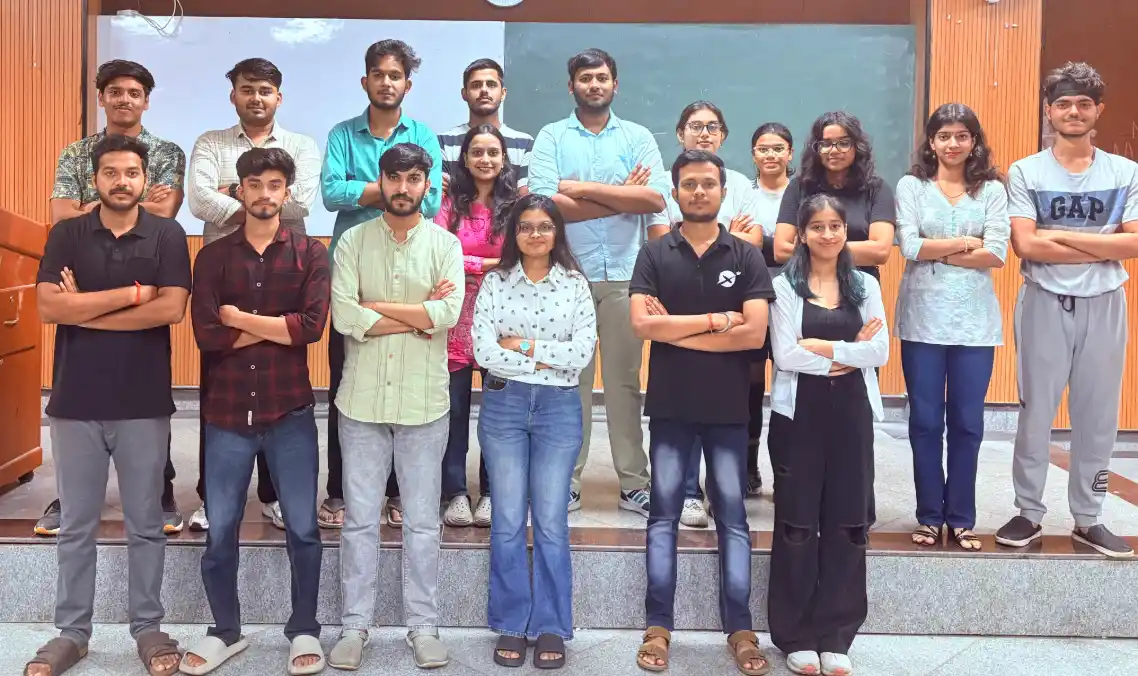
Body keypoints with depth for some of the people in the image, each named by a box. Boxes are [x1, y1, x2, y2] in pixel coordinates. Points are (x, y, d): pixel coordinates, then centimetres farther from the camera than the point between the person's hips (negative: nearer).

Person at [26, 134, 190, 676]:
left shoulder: (167, 235, 0)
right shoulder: (66, 235, 3)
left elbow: (171, 309, -13)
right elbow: (49, 307, -10)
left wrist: (85, 309, -11)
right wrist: (134, 292, -14)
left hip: (144, 403, -1)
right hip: (75, 402, 1)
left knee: (145, 524, 9)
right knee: (76, 526, 11)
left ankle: (148, 627, 22)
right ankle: (71, 632, 23)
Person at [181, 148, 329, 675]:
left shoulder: (311, 253, 1)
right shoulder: (213, 256, 4)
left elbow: (313, 326, -14)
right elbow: (206, 335, -8)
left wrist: (240, 319, -9)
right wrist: (276, 327, -10)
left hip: (290, 411, -1)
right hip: (227, 411, 1)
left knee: (301, 527, 6)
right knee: (220, 529, 9)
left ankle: (304, 631, 23)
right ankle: (225, 631, 27)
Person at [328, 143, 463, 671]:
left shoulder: (445, 244, 2)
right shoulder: (353, 241, 2)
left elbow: (449, 312, -14)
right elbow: (343, 316, -12)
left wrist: (377, 307, -11)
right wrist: (419, 315, -11)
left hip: (424, 402, 0)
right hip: (362, 400, 0)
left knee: (422, 522, 9)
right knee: (359, 520, 8)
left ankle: (423, 626, 20)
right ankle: (355, 626, 20)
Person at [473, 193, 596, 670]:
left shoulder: (575, 285, 3)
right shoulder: (495, 282, 2)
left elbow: (583, 353, -8)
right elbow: (483, 351, -10)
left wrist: (524, 346, -10)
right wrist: (547, 359, -11)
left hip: (559, 408, 0)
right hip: (503, 404, 0)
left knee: (552, 521, 4)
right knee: (508, 520, 6)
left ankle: (551, 628, 15)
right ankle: (511, 626, 18)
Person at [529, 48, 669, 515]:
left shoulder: (638, 138, 11)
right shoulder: (551, 138, 7)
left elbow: (656, 199, -5)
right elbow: (546, 201, -9)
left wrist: (586, 188, -8)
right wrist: (623, 197, -6)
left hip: (625, 275, 1)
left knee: (626, 380, 4)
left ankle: (634, 484, 11)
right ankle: (565, 481, 11)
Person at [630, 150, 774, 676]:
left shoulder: (747, 257, 2)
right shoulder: (654, 255, 2)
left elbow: (754, 333, -10)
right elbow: (641, 324, -11)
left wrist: (674, 330, -10)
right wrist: (716, 320, -11)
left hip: (729, 407, 0)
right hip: (670, 406, 0)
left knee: (732, 518, 6)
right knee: (663, 516, 6)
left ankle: (740, 630, 15)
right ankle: (658, 628, 14)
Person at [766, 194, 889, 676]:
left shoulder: (866, 286, 9)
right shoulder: (785, 286, -1)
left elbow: (880, 352, -2)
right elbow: (785, 355, -11)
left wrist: (825, 347, -11)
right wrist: (850, 353, -8)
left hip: (851, 412, 3)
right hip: (799, 412, -3)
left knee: (847, 522, 5)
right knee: (797, 522, 3)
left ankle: (836, 635, 16)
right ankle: (797, 636, 13)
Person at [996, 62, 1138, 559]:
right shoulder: (1025, 173, -1)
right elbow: (1025, 245, -12)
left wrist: (1059, 236, -13)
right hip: (1045, 304, -2)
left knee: (1098, 415, 8)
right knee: (1036, 412, 5)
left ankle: (1088, 519, 21)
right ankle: (1029, 513, 17)